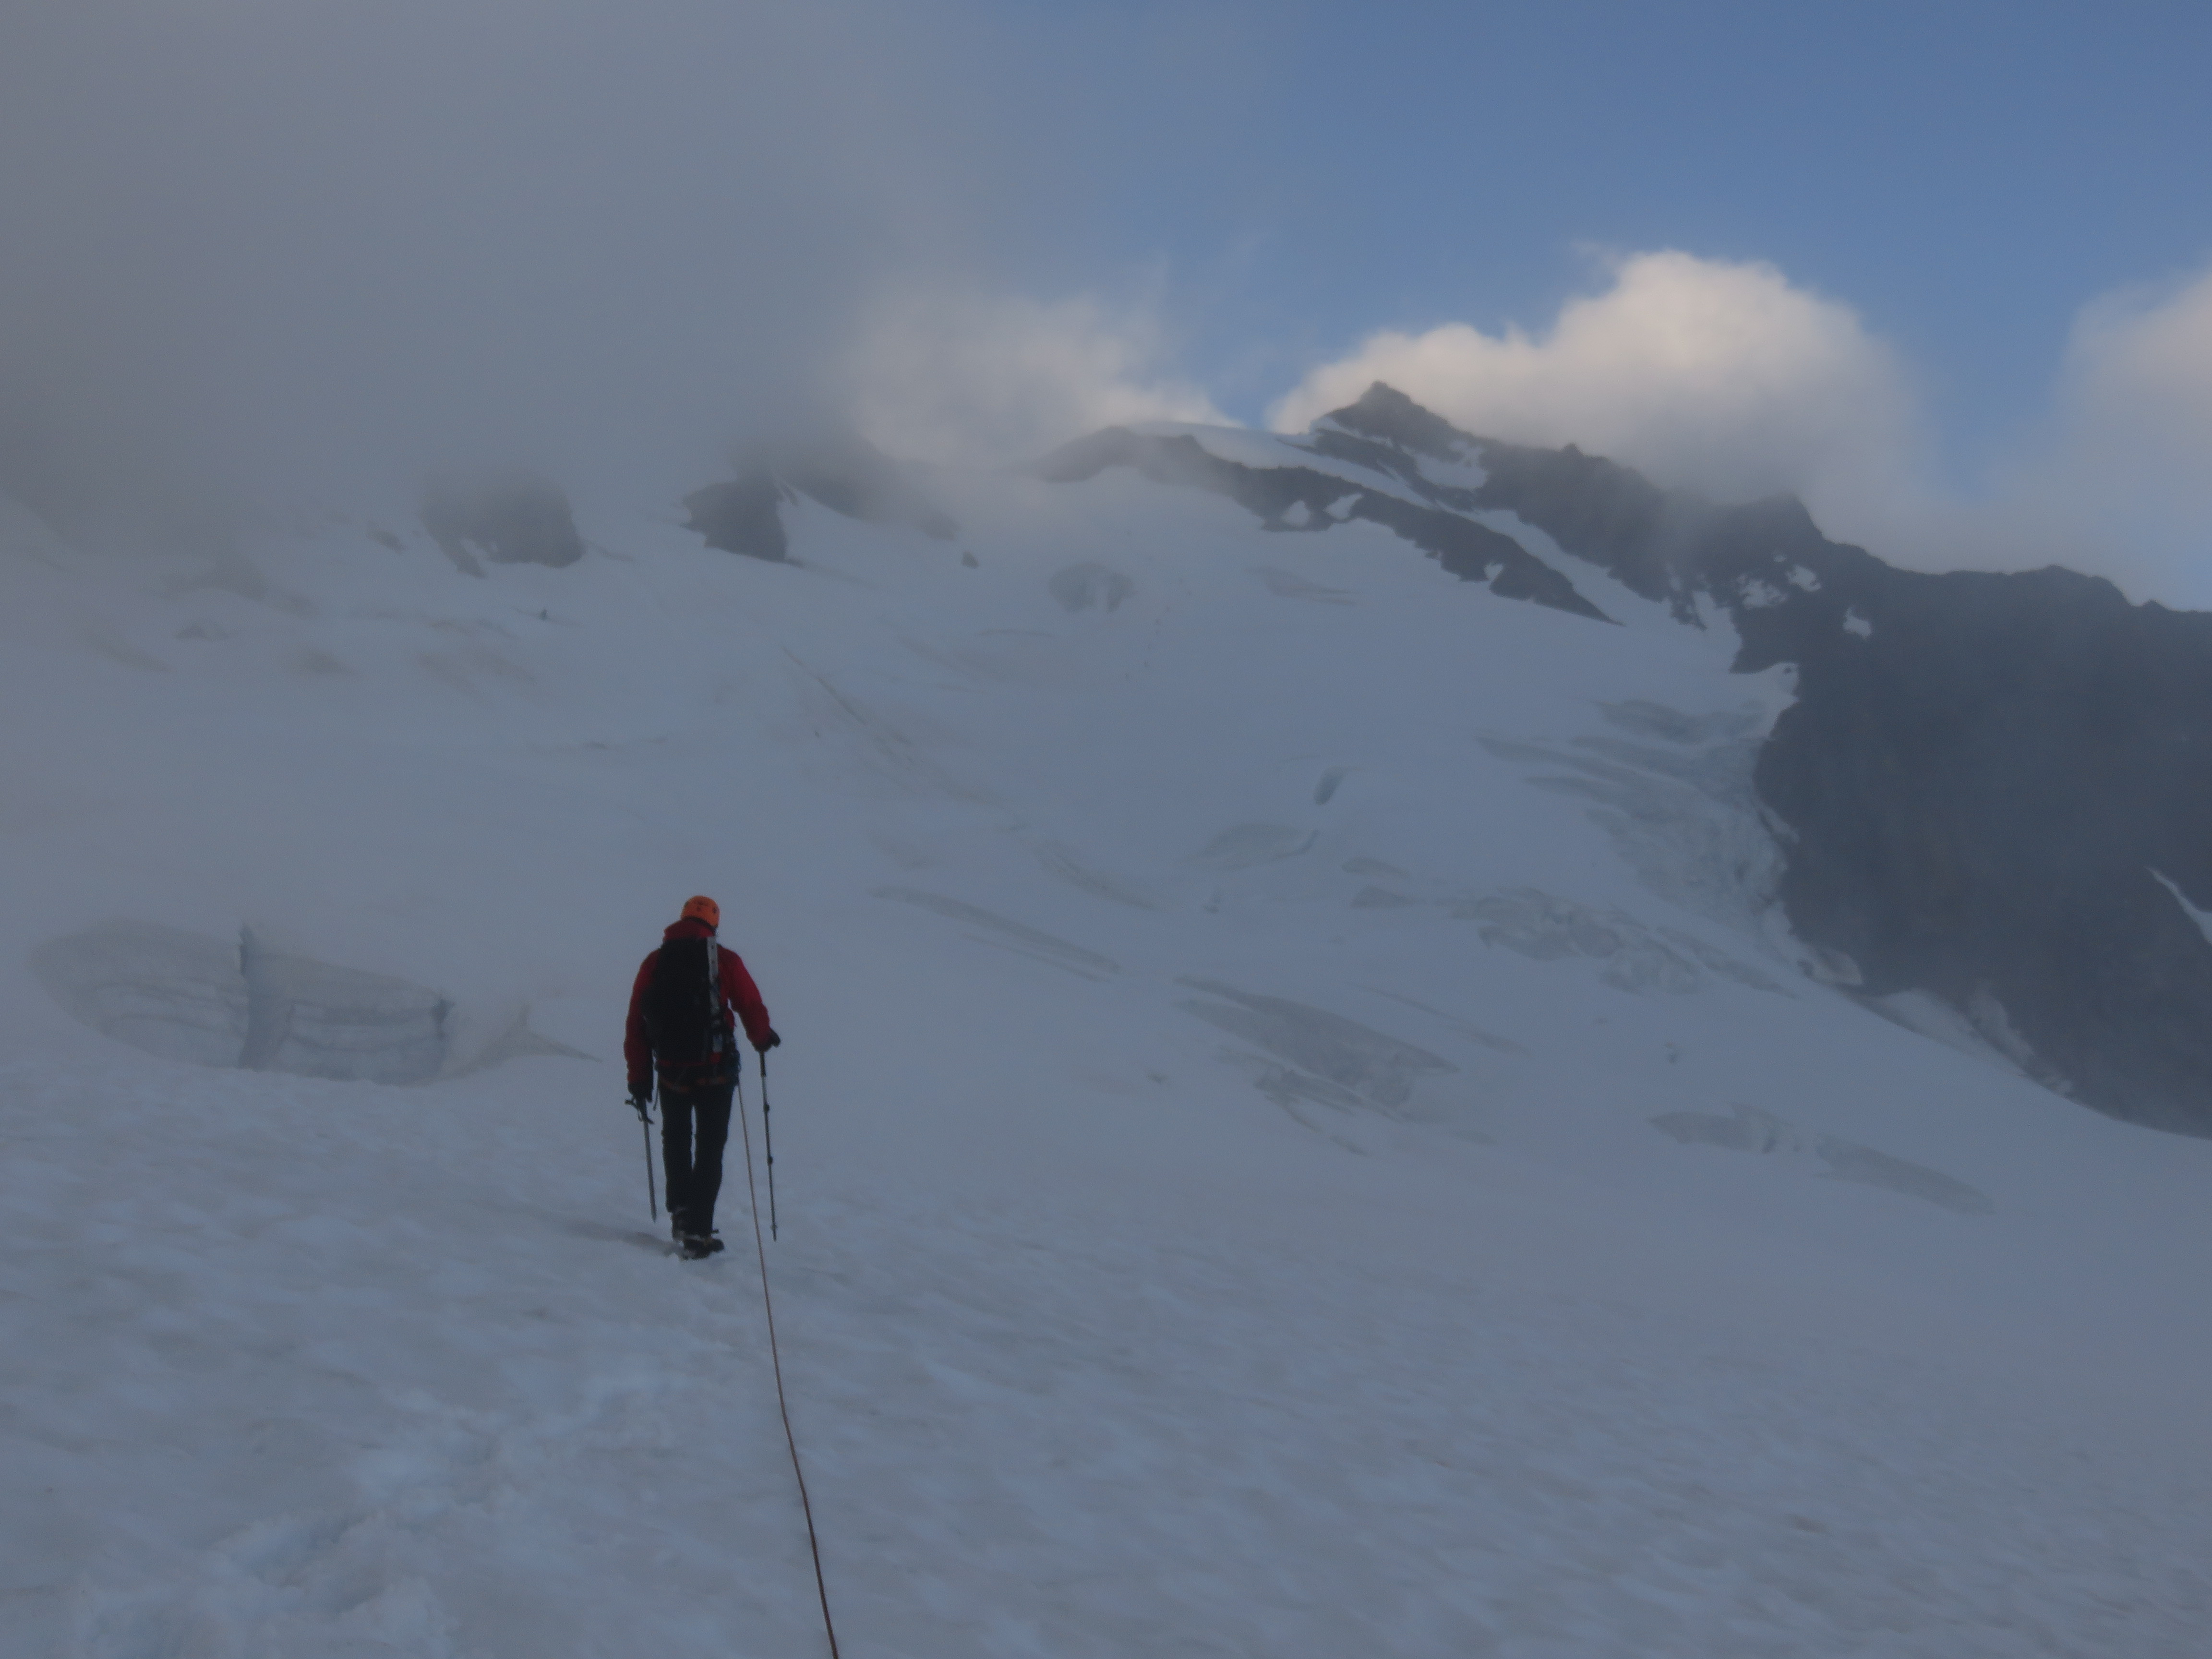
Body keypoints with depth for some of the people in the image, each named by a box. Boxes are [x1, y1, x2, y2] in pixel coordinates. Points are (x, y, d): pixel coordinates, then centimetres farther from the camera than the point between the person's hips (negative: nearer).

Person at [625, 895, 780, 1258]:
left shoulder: (654, 963, 3)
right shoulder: (724, 961, -5)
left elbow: (636, 1025, 2)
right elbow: (752, 1008, -4)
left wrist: (639, 1077, 8)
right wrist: (762, 1039, 17)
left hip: (670, 1071, 2)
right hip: (715, 1071, -2)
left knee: (676, 1140, 25)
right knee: (710, 1147, 6)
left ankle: (681, 1210, 21)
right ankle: (697, 1231, 1)